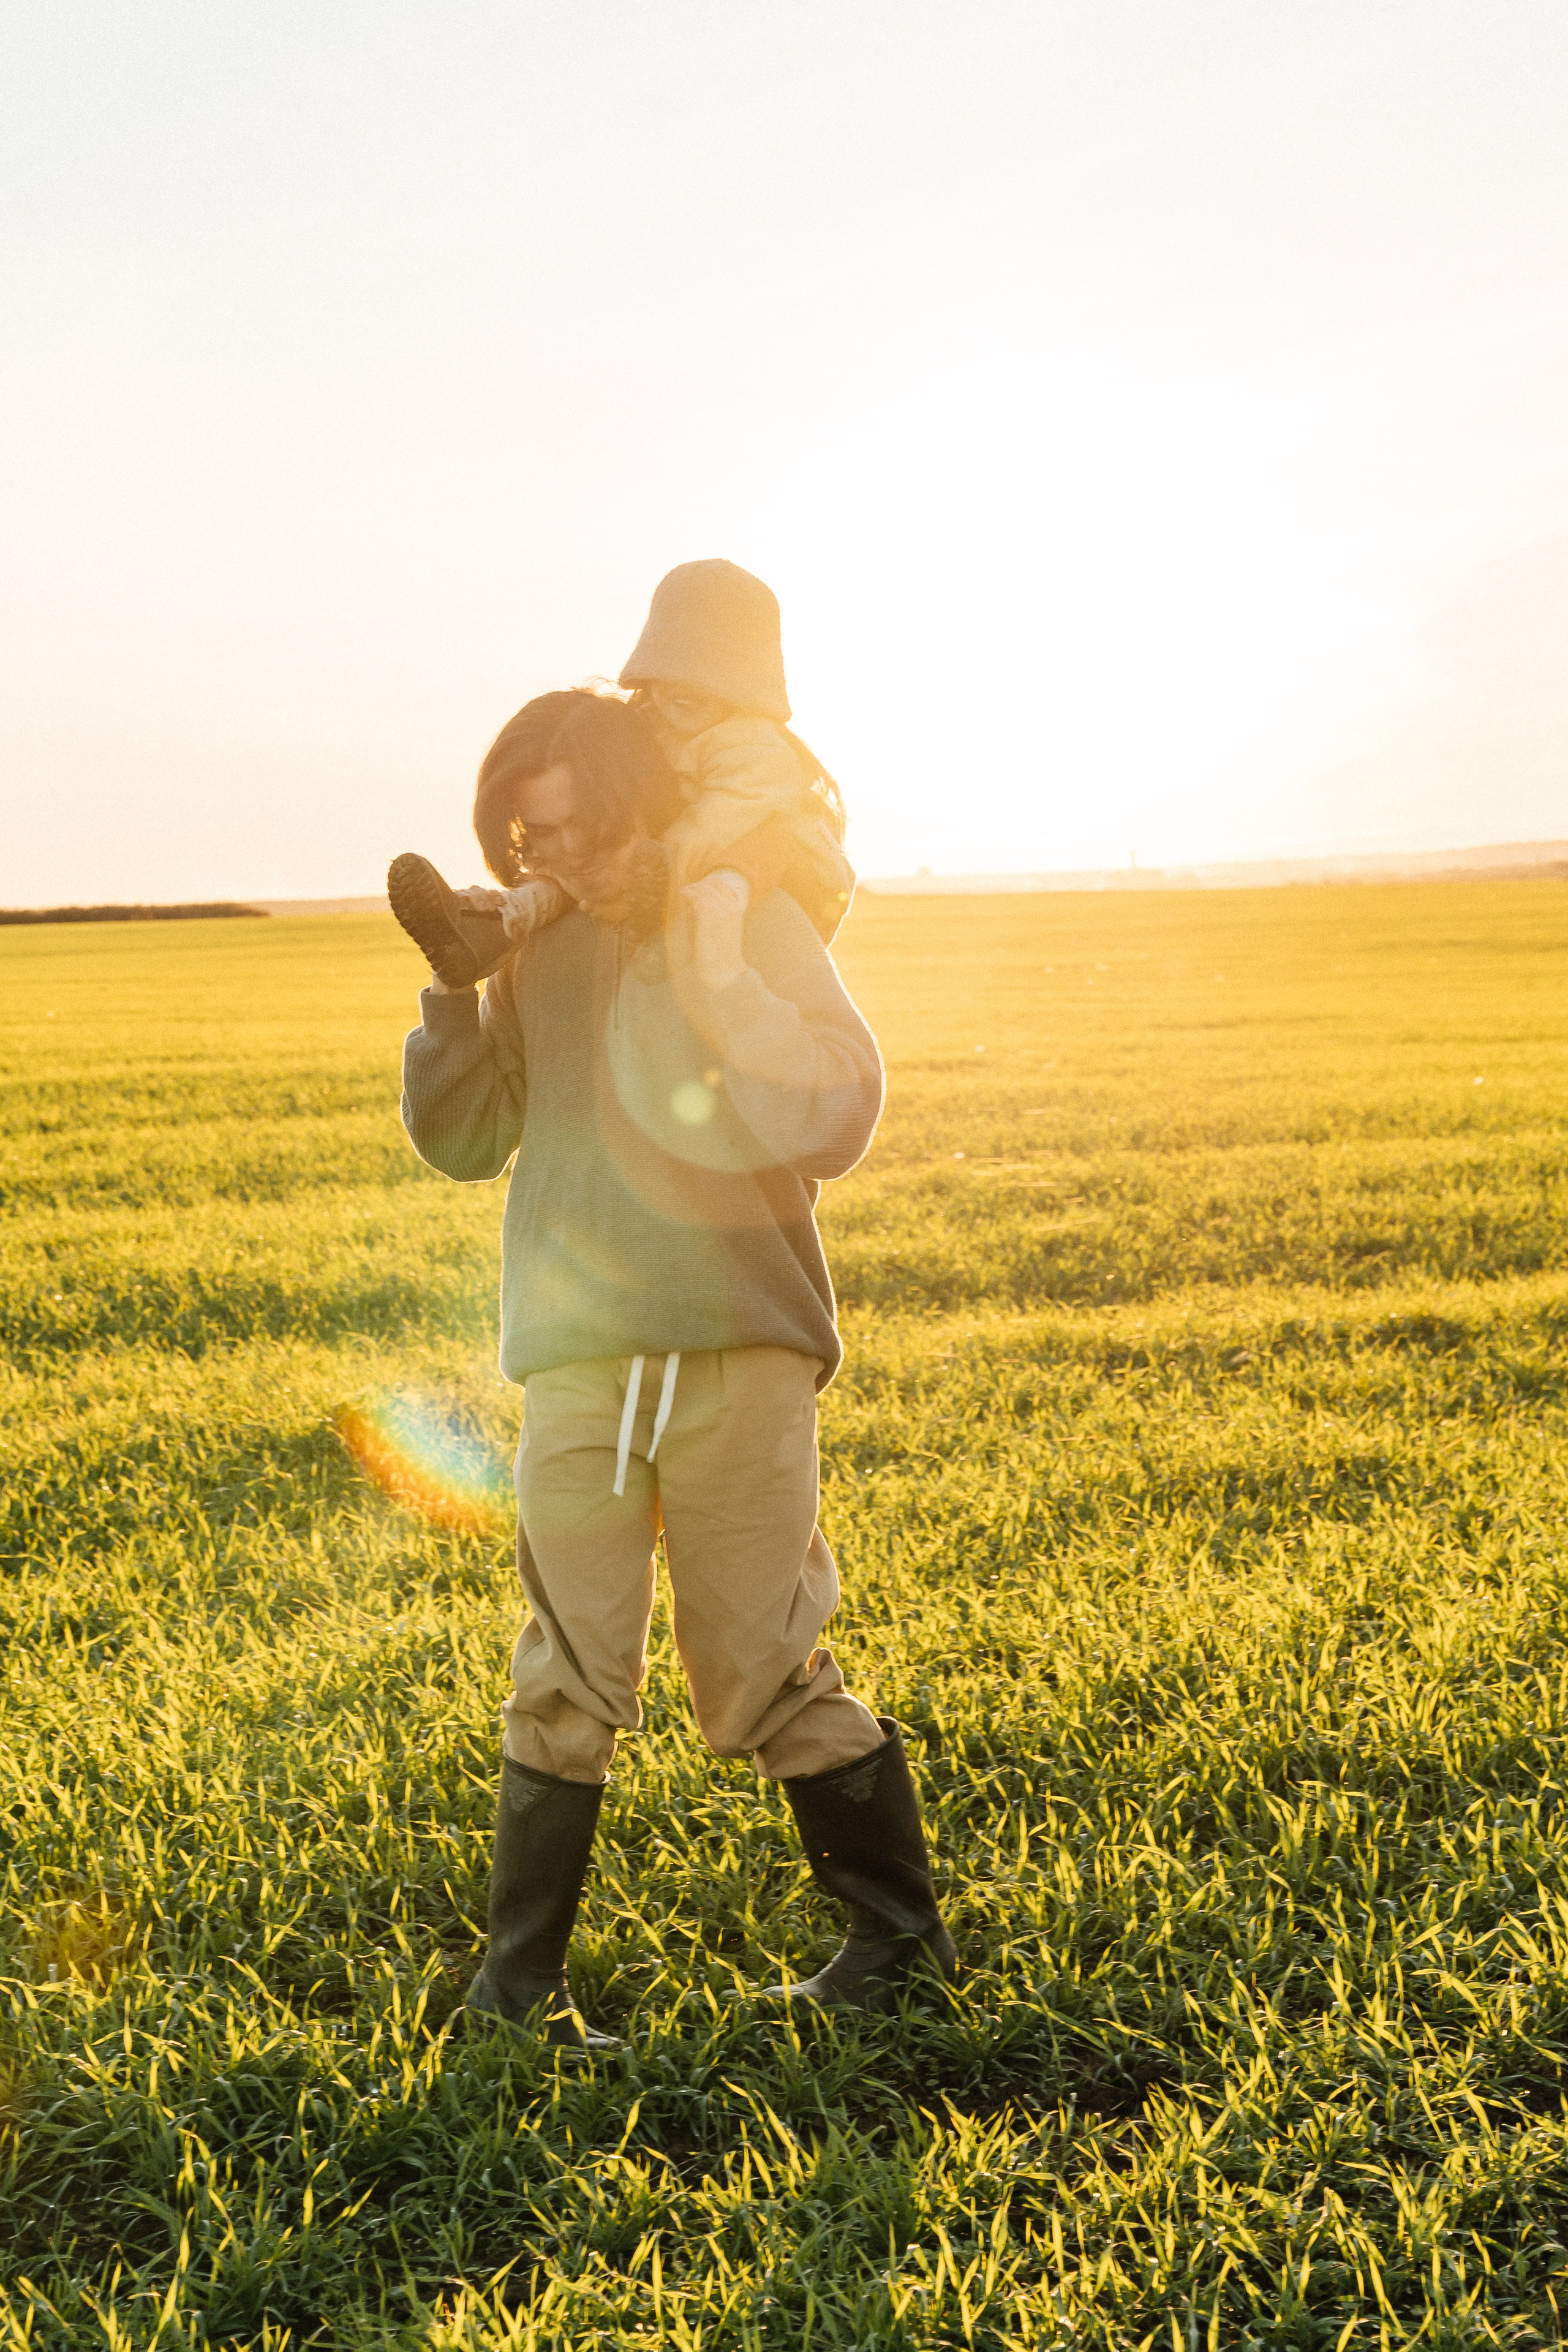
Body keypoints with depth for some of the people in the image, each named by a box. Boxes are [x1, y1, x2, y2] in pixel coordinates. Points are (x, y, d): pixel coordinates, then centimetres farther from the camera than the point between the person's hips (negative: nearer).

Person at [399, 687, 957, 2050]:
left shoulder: (759, 927, 1)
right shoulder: (538, 950, 11)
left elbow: (835, 1126, -9)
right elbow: (464, 1146, 12)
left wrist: (719, 977, -16)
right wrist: (453, 995, -2)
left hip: (741, 1352, -2)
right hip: (577, 1362, 3)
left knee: (765, 1670, 3)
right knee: (570, 1680, 2)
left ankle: (901, 1931, 24)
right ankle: (519, 1980, 17)